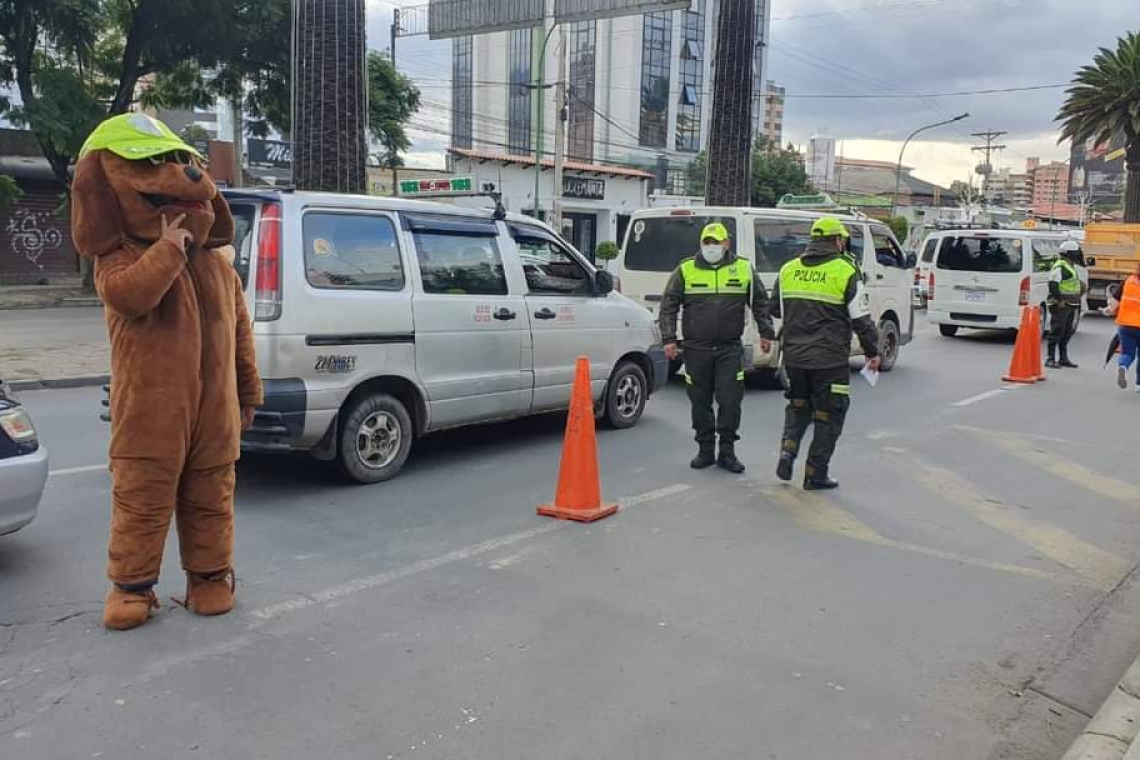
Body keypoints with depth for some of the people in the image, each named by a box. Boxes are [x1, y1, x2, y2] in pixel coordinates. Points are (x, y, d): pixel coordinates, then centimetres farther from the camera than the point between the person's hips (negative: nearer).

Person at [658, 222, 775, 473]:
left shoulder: (744, 269, 6)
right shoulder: (686, 270, 3)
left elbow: (760, 303, 15)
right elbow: (668, 305, 3)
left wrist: (766, 333, 10)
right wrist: (669, 339, -5)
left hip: (730, 349, 0)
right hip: (696, 349, 0)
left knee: (730, 401, -3)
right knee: (700, 402, 7)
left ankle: (727, 452, 10)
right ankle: (705, 451, 19)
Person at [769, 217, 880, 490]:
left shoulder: (788, 269, 6)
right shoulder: (845, 272, -8)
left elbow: (775, 309, 16)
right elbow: (861, 319, -6)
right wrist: (872, 352, 6)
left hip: (794, 355, 4)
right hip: (829, 358, -4)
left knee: (798, 404, 24)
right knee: (828, 414, 8)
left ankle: (788, 450, 4)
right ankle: (816, 474, 12)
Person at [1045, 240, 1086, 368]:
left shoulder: (1070, 267, 18)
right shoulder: (1060, 267, -14)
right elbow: (1053, 284, -24)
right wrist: (1060, 300, -25)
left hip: (1070, 305, 10)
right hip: (1061, 305, -10)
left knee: (1067, 332, 13)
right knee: (1057, 331, -8)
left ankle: (1063, 358, 20)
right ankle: (1050, 359, -5)